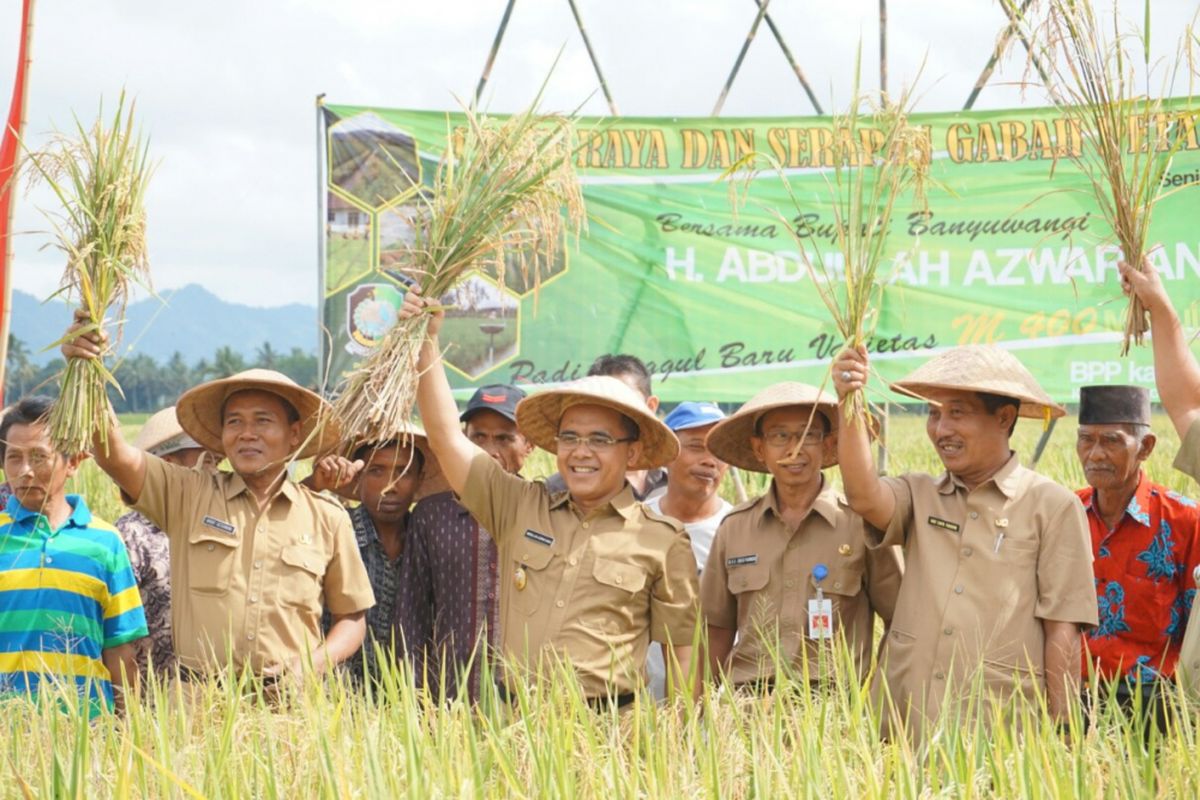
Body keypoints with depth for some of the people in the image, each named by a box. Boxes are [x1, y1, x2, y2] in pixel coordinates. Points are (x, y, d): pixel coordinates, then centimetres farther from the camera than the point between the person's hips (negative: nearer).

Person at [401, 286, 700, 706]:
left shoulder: (662, 541, 8)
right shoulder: (519, 508, 14)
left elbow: (682, 652, 10)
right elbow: (447, 437, 14)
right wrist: (427, 343, 9)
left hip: (608, 720, -2)